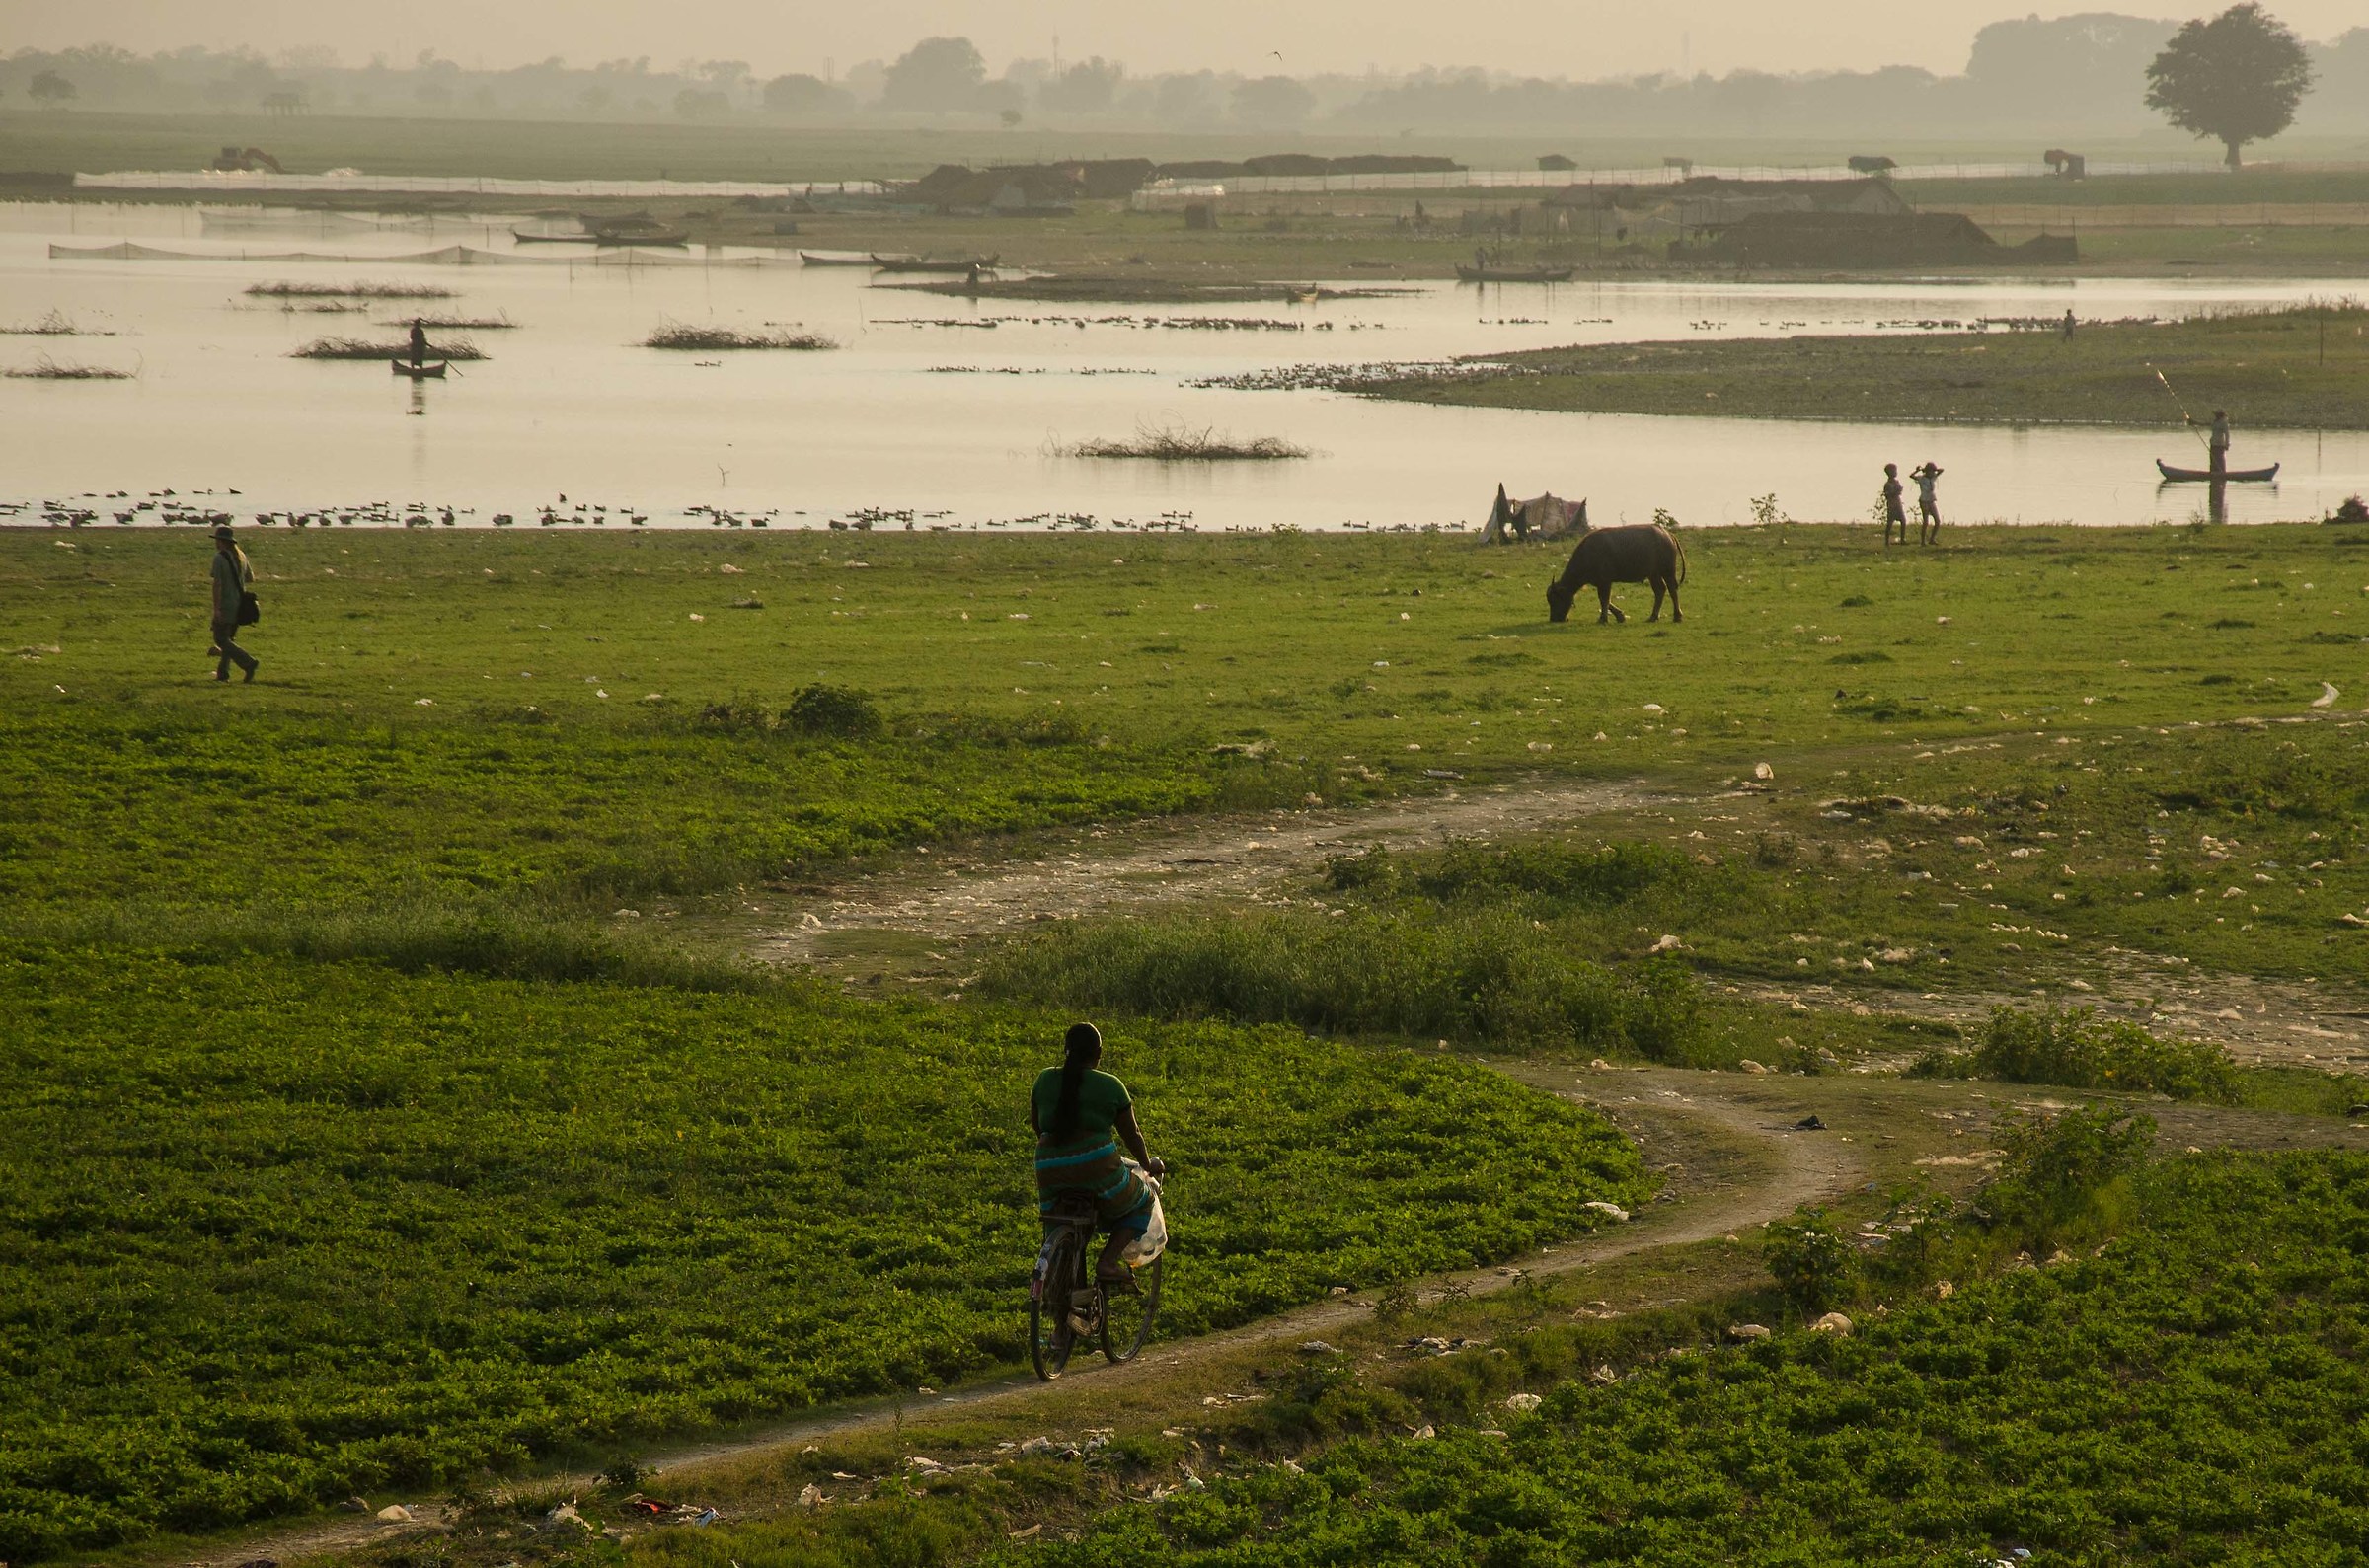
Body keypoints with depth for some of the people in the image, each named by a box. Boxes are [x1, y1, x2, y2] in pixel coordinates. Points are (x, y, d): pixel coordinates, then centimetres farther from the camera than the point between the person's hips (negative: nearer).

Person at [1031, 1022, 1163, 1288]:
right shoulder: (1111, 1086, 1)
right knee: (1140, 1201, 21)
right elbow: (1130, 1134, 10)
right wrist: (1148, 1164, 29)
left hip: (1048, 1168, 4)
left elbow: (1035, 1124, 23)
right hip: (1096, 1164, -4)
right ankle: (1108, 1261, 4)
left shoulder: (1045, 1079, 10)